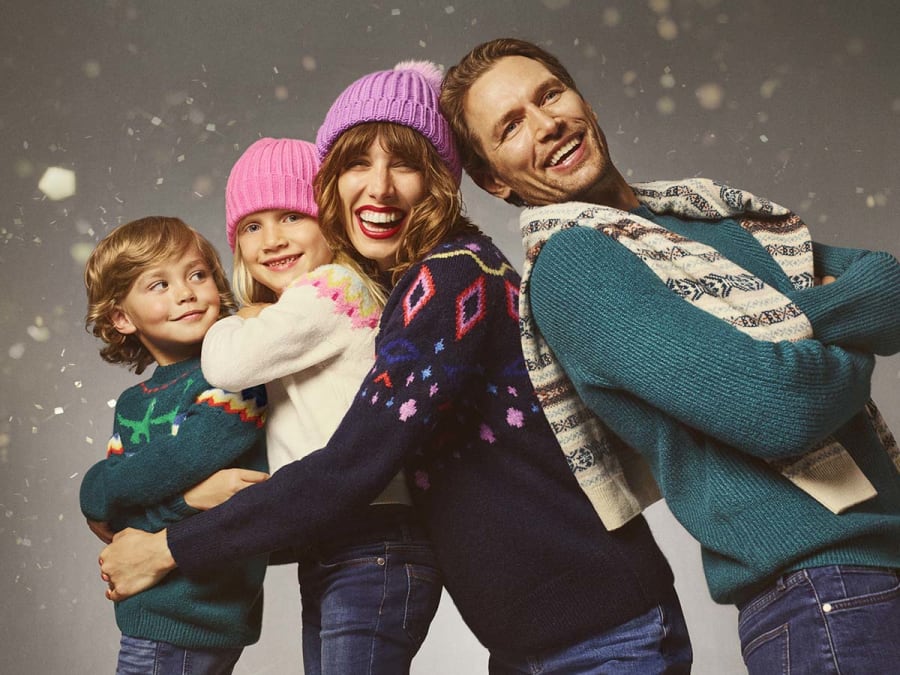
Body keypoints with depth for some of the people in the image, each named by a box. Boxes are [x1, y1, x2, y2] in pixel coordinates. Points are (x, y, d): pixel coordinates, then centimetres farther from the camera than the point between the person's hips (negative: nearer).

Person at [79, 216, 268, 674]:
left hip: (192, 615, -7)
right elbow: (94, 497, 1)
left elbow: (188, 457, -23)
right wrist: (184, 496, -18)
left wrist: (102, 488, -5)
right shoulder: (132, 403, 11)